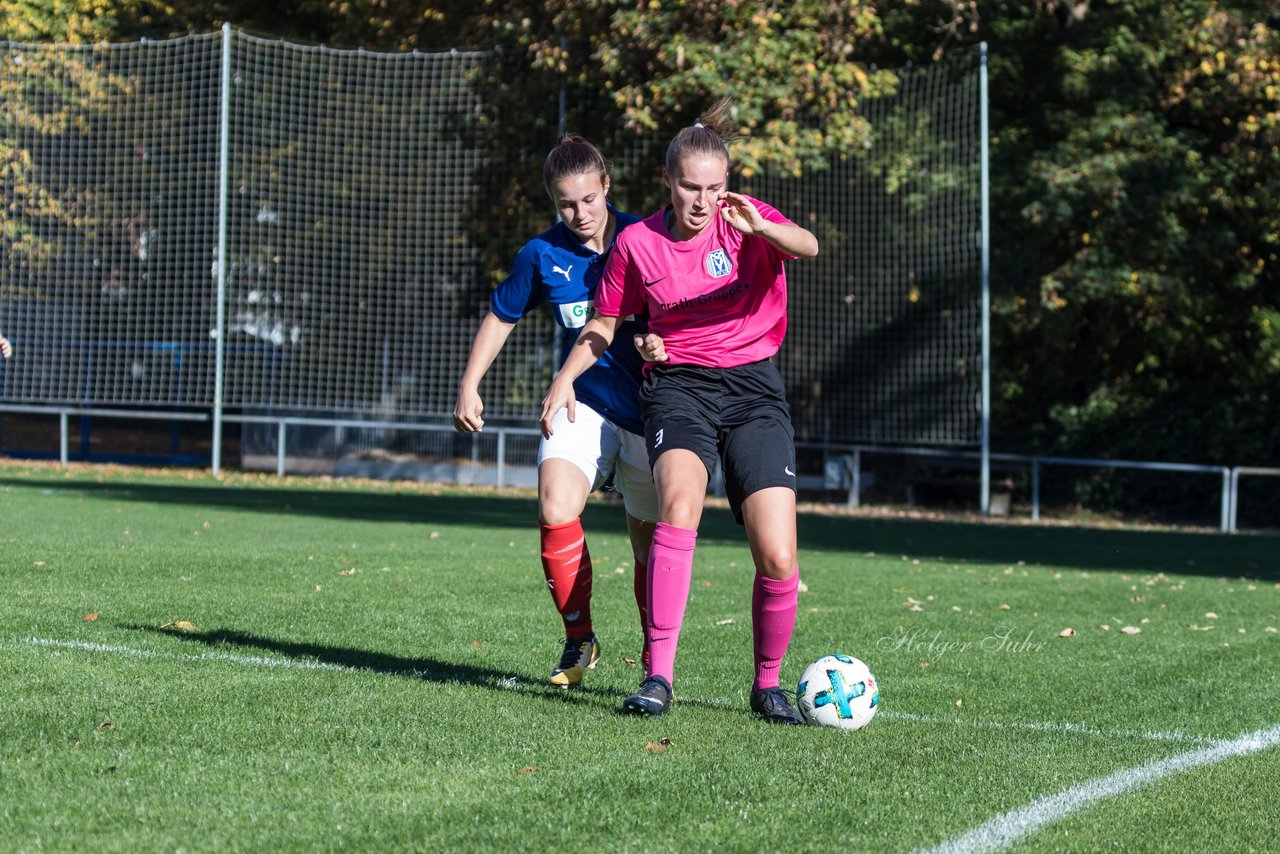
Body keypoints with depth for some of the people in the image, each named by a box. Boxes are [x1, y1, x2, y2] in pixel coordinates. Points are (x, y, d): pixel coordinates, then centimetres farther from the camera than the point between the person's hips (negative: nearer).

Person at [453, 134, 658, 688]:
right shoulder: (542, 255, -1)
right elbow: (502, 315, 14)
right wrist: (469, 385, 8)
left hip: (648, 409, -1)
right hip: (582, 402, 1)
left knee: (651, 545, 7)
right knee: (556, 511, -24)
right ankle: (579, 641, -6)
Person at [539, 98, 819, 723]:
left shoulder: (745, 222, -3)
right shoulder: (637, 243, 1)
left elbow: (807, 247, -25)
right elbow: (604, 325, 13)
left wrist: (760, 228, -45)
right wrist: (565, 378, -3)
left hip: (753, 389, 0)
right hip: (678, 385, 0)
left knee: (778, 559, -11)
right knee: (679, 503, -31)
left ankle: (767, 684, 14)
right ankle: (658, 676, -27)